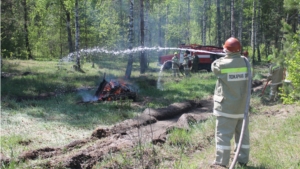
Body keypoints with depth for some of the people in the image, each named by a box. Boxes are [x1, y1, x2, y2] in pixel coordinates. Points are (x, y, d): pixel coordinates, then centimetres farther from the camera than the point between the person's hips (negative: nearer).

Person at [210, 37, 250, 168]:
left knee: (223, 134, 0)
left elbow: (214, 66, 6)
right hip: (242, 105, 5)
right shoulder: (245, 62, -3)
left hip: (226, 106, -5)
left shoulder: (222, 64, -15)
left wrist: (225, 57, 16)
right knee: (243, 134, 14)